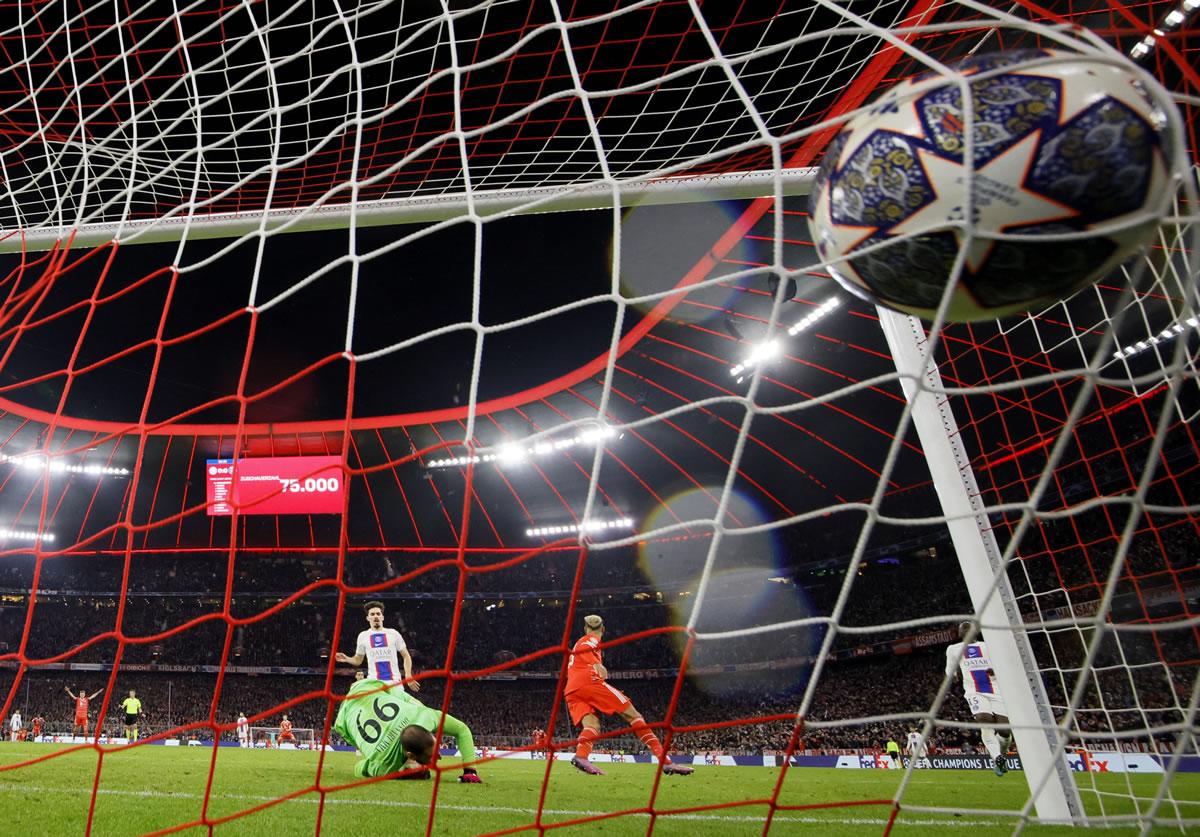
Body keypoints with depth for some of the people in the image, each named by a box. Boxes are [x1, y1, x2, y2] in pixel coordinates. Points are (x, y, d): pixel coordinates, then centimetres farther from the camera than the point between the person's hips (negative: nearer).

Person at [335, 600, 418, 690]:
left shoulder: (393, 633, 4)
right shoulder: (363, 636, 7)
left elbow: (406, 656, 9)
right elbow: (358, 660, 18)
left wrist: (408, 676, -2)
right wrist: (347, 659, -3)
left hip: (394, 681, 0)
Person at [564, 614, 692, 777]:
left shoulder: (579, 641, 33)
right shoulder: (591, 640, 11)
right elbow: (582, 649, -12)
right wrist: (597, 664, -30)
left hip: (570, 691, 8)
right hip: (588, 681, -7)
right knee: (632, 714, -7)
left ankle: (580, 756, -42)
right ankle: (665, 760, -17)